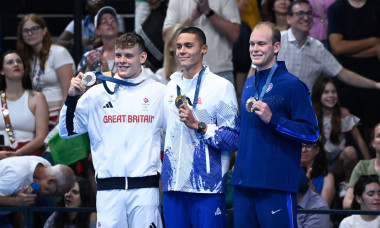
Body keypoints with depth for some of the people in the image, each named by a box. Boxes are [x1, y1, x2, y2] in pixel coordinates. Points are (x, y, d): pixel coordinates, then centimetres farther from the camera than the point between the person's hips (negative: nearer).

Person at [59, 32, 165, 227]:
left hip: (145, 187, -1)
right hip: (108, 188, 1)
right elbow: (67, 131, 10)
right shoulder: (97, 93, 9)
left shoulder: (160, 92, 6)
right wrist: (72, 97, -3)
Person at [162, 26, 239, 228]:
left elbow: (234, 139, -9)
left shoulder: (221, 86, -3)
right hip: (173, 186, 6)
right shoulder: (172, 86, 16)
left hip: (207, 188, -6)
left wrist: (198, 126, -17)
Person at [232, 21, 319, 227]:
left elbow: (311, 133, -9)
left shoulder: (292, 85, -5)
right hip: (243, 183, 7)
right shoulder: (249, 85, 17)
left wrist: (272, 119, -17)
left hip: (276, 186, -7)